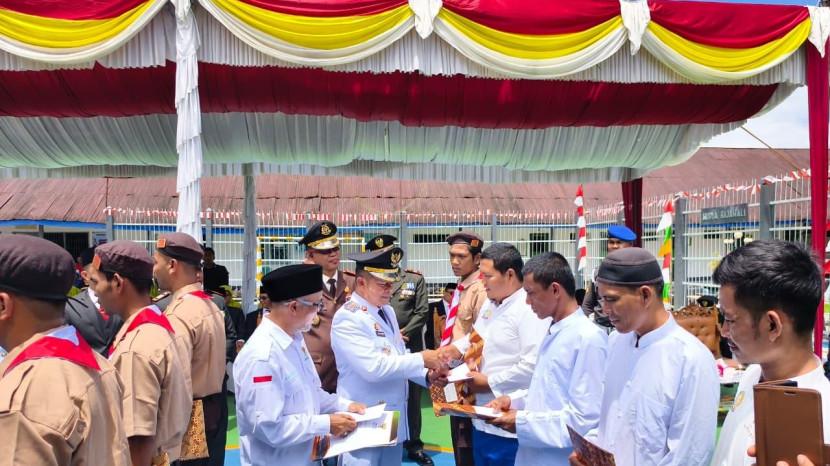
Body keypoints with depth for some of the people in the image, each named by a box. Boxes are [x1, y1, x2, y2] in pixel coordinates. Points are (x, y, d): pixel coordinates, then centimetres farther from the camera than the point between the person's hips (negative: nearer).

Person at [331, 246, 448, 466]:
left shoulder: (387, 310, 10)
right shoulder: (347, 317, -17)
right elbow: (373, 367, -26)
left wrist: (427, 375, -2)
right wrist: (421, 359, -21)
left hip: (394, 417, 8)